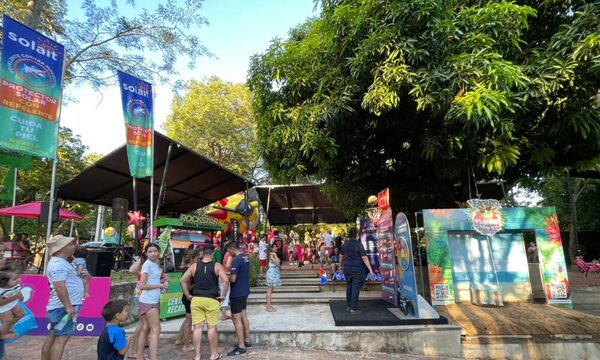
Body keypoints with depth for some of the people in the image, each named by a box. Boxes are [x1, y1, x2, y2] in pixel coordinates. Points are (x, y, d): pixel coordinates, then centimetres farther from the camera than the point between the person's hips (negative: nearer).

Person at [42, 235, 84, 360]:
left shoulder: (59, 262, 15)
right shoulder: (59, 263, -19)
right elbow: (59, 286, -27)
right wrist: (68, 306, -27)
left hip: (59, 306, 11)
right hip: (64, 307, -11)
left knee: (53, 336, 15)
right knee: (62, 337, -8)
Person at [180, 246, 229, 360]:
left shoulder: (194, 266, 4)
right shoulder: (217, 266, -5)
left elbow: (182, 280, 2)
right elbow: (226, 281, -16)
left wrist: (188, 295, 7)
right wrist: (223, 295, -6)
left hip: (196, 299, 3)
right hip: (212, 300, -2)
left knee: (197, 327, 10)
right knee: (212, 327, 8)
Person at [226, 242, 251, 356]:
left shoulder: (236, 260, -23)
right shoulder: (246, 256, 5)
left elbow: (233, 279, -25)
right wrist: (230, 274, 9)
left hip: (237, 293, -9)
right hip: (245, 291, 9)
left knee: (236, 319, 0)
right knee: (243, 316, 19)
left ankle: (241, 347, 8)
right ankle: (247, 340, 29)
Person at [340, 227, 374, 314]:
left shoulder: (345, 244, 4)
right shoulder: (359, 244, -13)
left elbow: (341, 256, 16)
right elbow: (364, 258, -17)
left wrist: (342, 265, 32)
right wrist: (370, 270, -15)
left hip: (347, 269, 5)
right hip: (357, 270, -5)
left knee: (349, 287, 18)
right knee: (355, 288, -1)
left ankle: (348, 306, 28)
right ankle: (353, 309, 1)